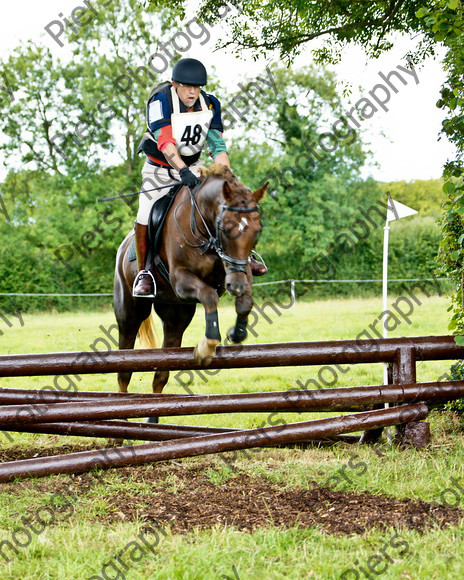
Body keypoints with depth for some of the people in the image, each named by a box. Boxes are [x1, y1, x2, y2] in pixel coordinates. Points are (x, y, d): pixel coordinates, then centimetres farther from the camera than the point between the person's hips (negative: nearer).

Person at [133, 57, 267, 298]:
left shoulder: (209, 105, -9)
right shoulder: (160, 101, -22)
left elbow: (217, 145, -10)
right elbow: (164, 142, -34)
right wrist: (182, 171, -47)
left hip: (193, 167, 4)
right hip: (159, 168, -4)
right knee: (146, 215, -19)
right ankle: (143, 271, -1)